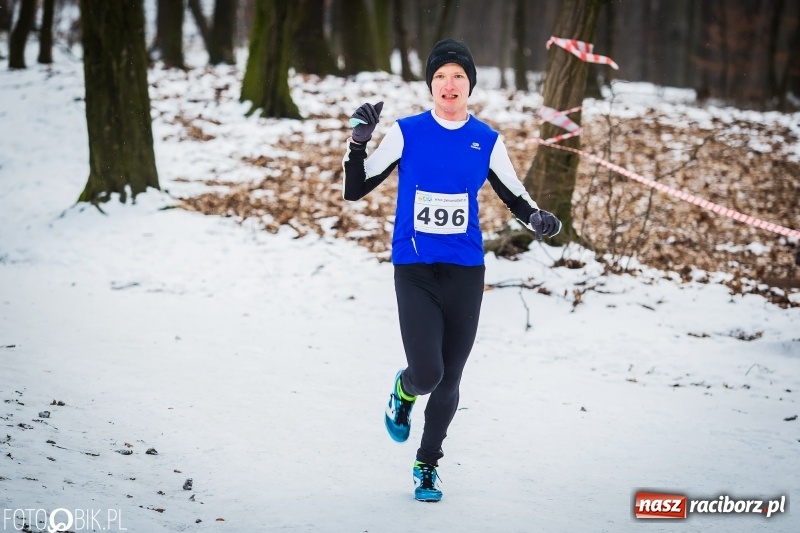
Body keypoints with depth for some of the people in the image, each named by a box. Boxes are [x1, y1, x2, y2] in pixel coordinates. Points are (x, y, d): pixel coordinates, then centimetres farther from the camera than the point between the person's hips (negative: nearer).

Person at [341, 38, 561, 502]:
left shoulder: (487, 141, 4)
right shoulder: (407, 133, -1)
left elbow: (514, 195, 14)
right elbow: (354, 190, 2)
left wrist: (537, 218, -8)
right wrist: (359, 140, -14)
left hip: (465, 272, 2)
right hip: (414, 271, -2)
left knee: (449, 381, 8)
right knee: (427, 374, -17)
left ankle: (428, 465, 30)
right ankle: (404, 391, 22)